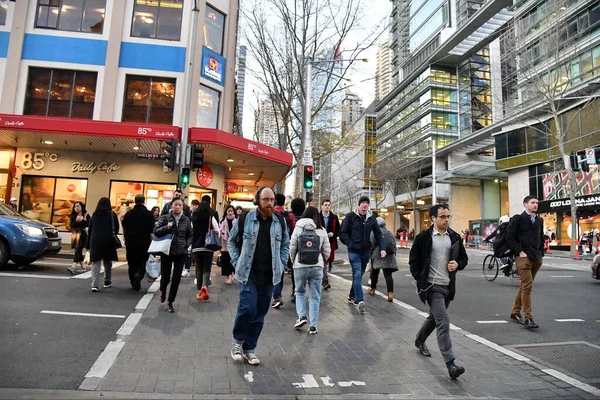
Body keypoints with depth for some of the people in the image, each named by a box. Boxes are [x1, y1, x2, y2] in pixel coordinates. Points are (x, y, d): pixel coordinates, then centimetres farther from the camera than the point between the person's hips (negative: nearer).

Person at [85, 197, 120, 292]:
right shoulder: (112, 214, 0)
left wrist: (88, 244, 16)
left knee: (96, 263, 0)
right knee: (107, 262, 13)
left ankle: (95, 285, -11)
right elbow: (116, 228, -2)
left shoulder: (94, 215, 10)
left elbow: (90, 230, 12)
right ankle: (107, 281, 25)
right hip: (108, 241, -2)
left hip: (95, 241, 2)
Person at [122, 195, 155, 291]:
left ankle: (133, 283, 21)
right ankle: (138, 275, -21)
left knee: (132, 264, 15)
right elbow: (151, 232, -9)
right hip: (144, 243, -3)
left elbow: (124, 228, 17)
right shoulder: (149, 214, -5)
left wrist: (126, 240, 30)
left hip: (130, 243, 3)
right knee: (142, 263, 6)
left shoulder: (128, 213, 6)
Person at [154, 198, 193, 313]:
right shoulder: (164, 218, -2)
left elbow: (189, 235, 14)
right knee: (165, 276, 8)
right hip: (167, 252, -1)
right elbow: (155, 231, -7)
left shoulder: (186, 220, 3)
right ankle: (163, 291, 43)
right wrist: (166, 227, -22)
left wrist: (187, 244, -2)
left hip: (180, 253, 1)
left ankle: (170, 302, 17)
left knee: (176, 278, 1)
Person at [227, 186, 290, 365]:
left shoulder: (280, 221, 3)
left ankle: (250, 348, 23)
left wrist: (281, 264, 4)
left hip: (269, 275, 3)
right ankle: (238, 341, 14)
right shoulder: (245, 218, -4)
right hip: (249, 273, -3)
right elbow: (232, 241, 7)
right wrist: (237, 262, -2)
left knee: (260, 314, 8)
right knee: (247, 308, -12)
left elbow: (285, 244, 15)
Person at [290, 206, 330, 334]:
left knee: (299, 292, 20)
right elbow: (327, 251, 3)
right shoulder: (322, 231, 2)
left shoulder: (298, 228, -2)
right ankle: (313, 326, 9)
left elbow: (292, 248, -2)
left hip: (300, 265, -1)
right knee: (315, 297, 8)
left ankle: (302, 316, 5)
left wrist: (294, 261, 15)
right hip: (317, 266, 1)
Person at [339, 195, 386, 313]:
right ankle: (360, 301, -20)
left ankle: (352, 296, 30)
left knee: (359, 275, 14)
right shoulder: (351, 216, -3)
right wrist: (350, 244, -15)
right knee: (357, 275, -15)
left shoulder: (371, 218, 9)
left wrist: (382, 248, -1)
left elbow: (378, 234, 10)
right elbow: (343, 233, -3)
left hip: (366, 252, 5)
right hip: (354, 251, -5)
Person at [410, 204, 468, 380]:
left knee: (434, 318, 22)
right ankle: (450, 364, -11)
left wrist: (458, 264, -7)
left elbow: (464, 257, 15)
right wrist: (420, 279, -9)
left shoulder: (454, 237, 5)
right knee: (443, 321, -14)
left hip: (448, 286, 6)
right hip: (432, 286, -6)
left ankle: (420, 341, 48)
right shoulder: (423, 237, -7)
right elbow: (413, 261, -2)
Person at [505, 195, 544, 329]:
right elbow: (509, 237, -8)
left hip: (536, 258, 6)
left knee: (524, 286, 11)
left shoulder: (539, 220, 16)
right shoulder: (517, 219, -3)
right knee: (527, 286, -12)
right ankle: (528, 318, -8)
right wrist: (520, 252, -13)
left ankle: (515, 313, 21)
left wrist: (541, 254, 11)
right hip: (523, 256, -6)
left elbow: (541, 238, 21)